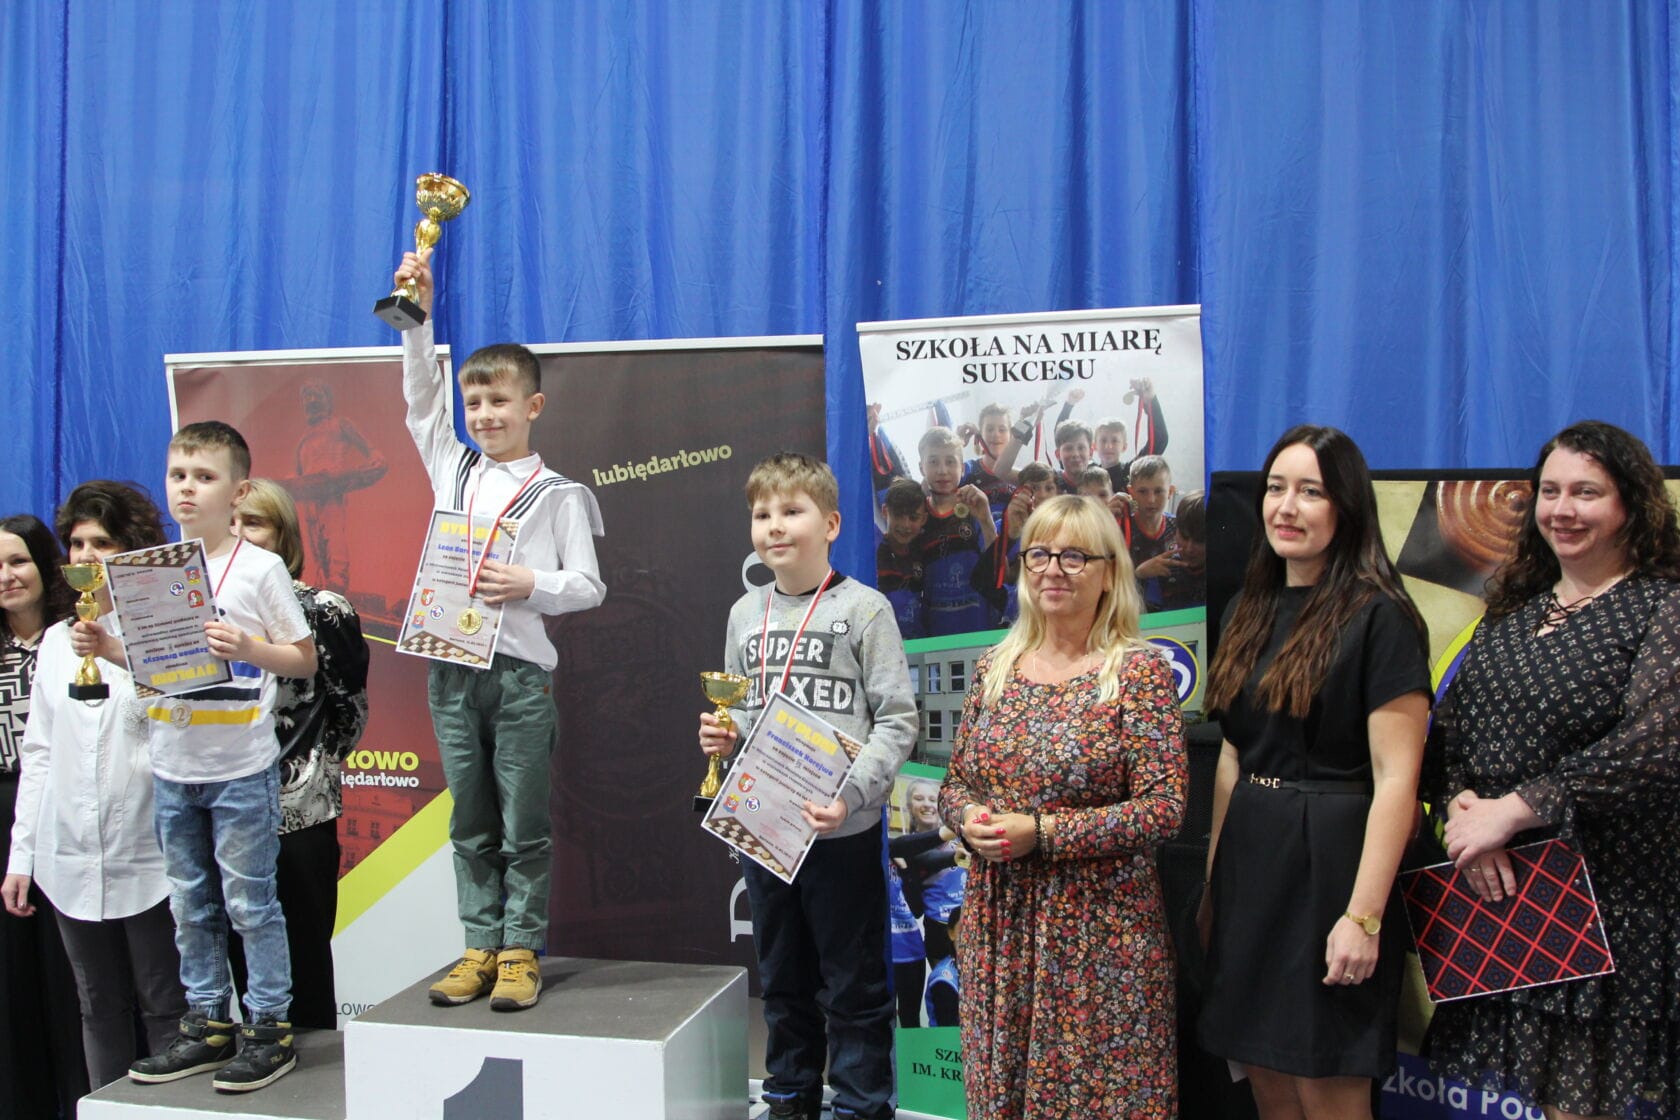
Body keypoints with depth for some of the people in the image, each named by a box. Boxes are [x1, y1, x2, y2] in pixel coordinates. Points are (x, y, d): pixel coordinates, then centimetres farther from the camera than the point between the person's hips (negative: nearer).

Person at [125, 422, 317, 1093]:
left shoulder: (261, 568, -7)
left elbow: (304, 659, -5)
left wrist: (245, 648, -22)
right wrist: (104, 648, -1)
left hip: (242, 768, -5)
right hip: (172, 767, 6)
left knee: (249, 902, 1)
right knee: (190, 905, 13)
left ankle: (270, 1030, 12)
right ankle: (208, 1025, 25)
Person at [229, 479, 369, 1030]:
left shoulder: (321, 610, -3)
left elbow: (350, 707, -1)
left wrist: (314, 773, -1)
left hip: (300, 818, -4)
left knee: (303, 967, 2)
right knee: (245, 965, 11)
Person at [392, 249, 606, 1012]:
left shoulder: (558, 494, -1)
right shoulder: (452, 471, 11)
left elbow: (589, 585, -2)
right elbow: (420, 399, 10)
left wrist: (531, 584, -19)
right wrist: (417, 315, 4)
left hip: (521, 672, -4)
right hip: (452, 668, 4)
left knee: (524, 828, 3)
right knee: (471, 826, 11)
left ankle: (521, 952, 12)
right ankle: (481, 946, 19)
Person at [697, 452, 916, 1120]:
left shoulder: (864, 608, -8)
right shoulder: (746, 613, 8)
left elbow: (898, 720, -11)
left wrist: (853, 791, -22)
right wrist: (725, 734, -2)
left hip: (842, 830, -5)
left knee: (853, 983, 6)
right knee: (782, 977, 19)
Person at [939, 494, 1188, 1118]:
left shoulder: (1138, 670, -8)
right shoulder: (995, 667, 7)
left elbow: (1164, 808, -12)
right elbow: (955, 783, 13)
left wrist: (1042, 833, -18)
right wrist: (970, 820, -10)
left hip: (1099, 926, -4)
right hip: (997, 918, 5)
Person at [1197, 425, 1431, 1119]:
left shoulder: (1378, 618, -11)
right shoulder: (1250, 612, 11)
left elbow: (1396, 779, -16)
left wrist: (1364, 915, -20)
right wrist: (1214, 882, 13)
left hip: (1331, 860, -7)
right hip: (1250, 861, 7)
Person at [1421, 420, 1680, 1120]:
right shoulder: (1513, 610, 12)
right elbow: (1449, 726, 9)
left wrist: (1511, 811, -19)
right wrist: (1462, 803, -12)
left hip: (1612, 895, -5)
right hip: (1501, 887, 5)